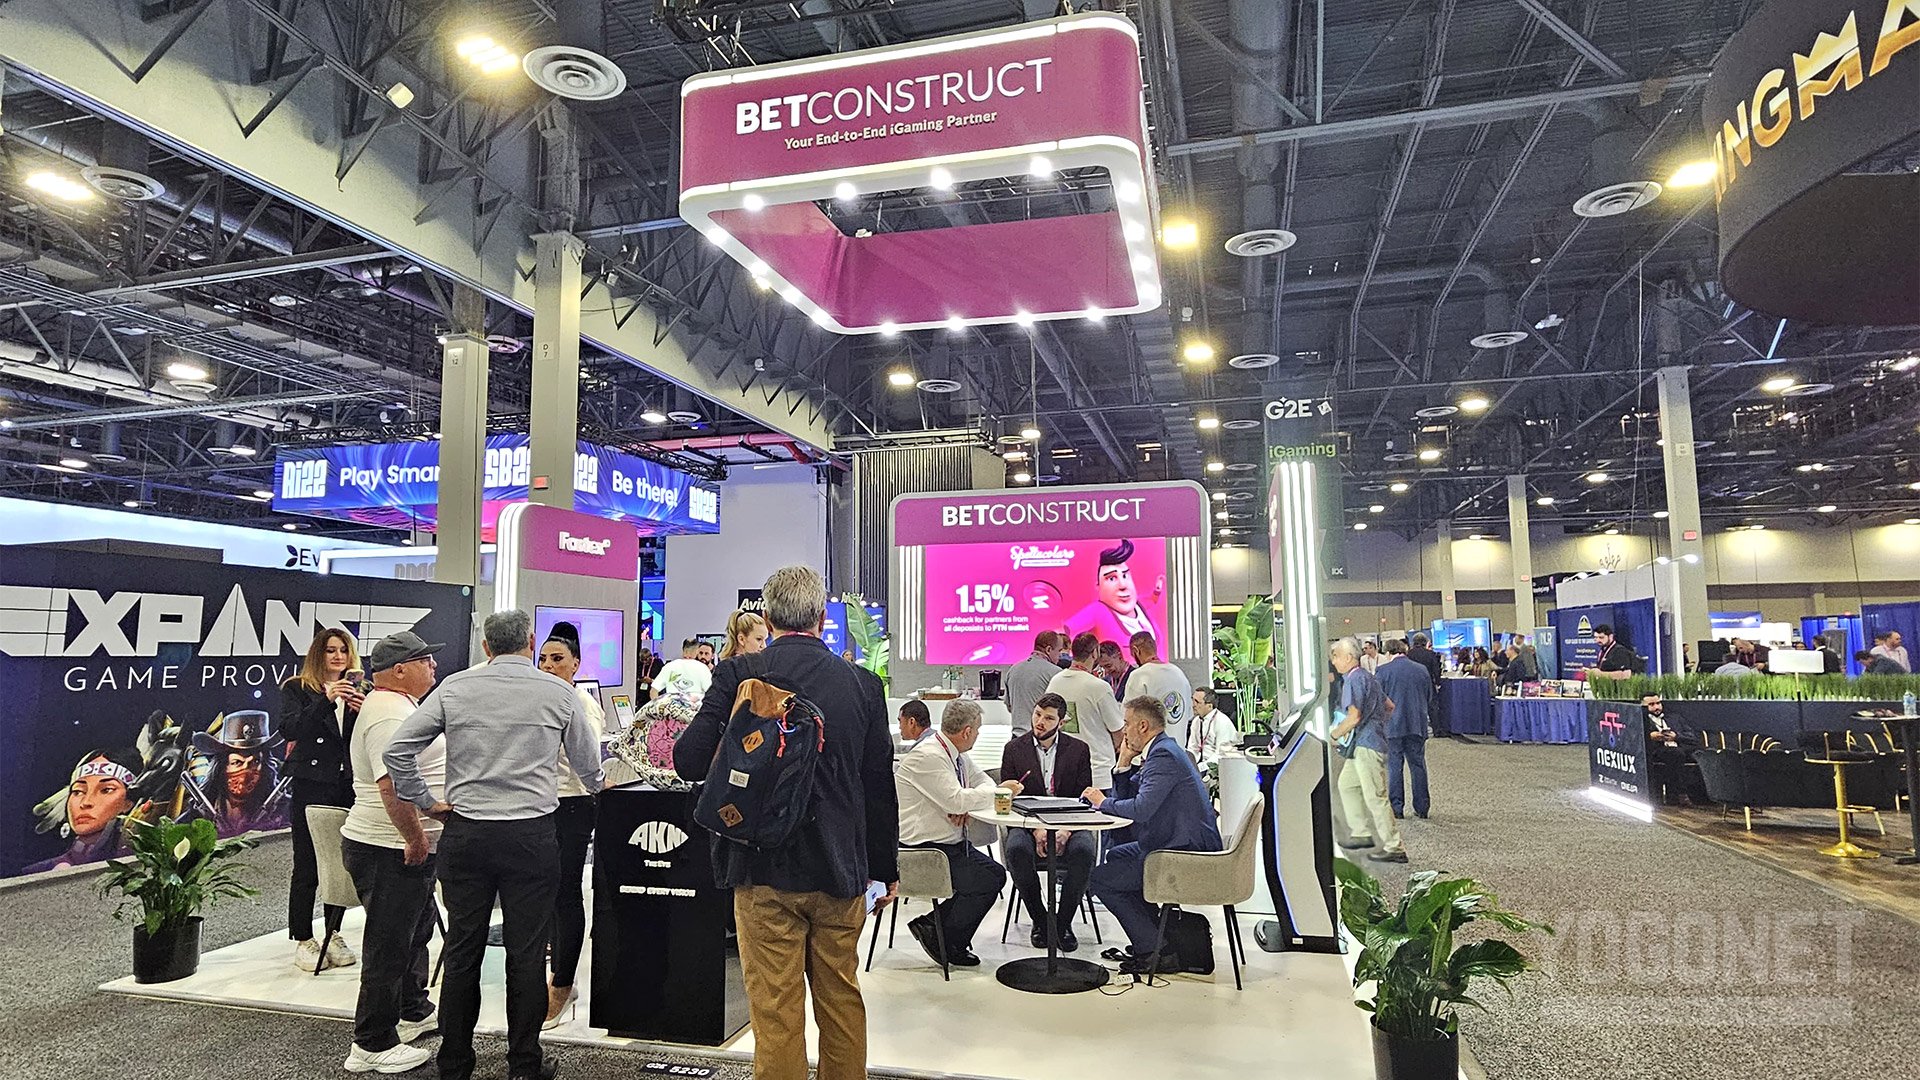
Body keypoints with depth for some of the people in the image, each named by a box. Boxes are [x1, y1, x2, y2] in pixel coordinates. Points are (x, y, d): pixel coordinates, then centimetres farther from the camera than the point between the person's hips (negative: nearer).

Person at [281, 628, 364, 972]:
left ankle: (333, 934, 19)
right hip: (311, 786, -3)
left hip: (349, 787, 3)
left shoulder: (359, 691, 11)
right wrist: (325, 701, -24)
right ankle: (303, 940, 11)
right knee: (307, 866, 0)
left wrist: (363, 711, -14)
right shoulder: (296, 689, 3)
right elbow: (289, 729, -13)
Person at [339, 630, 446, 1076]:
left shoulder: (395, 705, 13)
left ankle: (414, 1011, 39)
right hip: (392, 852, -11)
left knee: (416, 934, 23)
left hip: (410, 849, 11)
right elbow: (393, 787, -31)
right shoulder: (390, 715, -22)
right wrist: (416, 838, -24)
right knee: (390, 947, 0)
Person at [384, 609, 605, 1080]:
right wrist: (597, 788, 30)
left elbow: (397, 750, -1)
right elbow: (590, 767, 9)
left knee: (462, 951, 12)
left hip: (465, 833, 2)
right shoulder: (559, 693, -2)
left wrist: (427, 802, 7)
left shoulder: (454, 688, 1)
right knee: (526, 953, 7)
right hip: (532, 834, -2)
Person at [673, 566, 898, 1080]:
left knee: (776, 1009, 8)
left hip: (765, 869, -2)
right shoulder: (863, 683, -2)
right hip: (840, 870, 3)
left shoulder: (739, 675, -9)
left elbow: (688, 761, -11)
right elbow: (880, 786, 3)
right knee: (842, 999, 18)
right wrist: (886, 869, 14)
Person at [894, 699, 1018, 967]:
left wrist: (966, 804, -10)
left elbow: (984, 782, 13)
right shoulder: (927, 756, -21)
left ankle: (933, 924, 7)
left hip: (950, 843, 10)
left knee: (996, 874, -1)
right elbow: (956, 800, -28)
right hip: (924, 849, -10)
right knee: (987, 882, -15)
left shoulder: (957, 755, 9)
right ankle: (946, 943, 3)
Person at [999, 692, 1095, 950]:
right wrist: (1035, 828, -15)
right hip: (1027, 824, 0)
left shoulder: (1078, 750, 7)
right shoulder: (1014, 749, 6)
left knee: (1085, 850, -32)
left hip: (1068, 825, 0)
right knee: (1017, 850, -33)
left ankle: (1064, 922, -11)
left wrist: (1066, 829, -15)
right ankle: (1039, 920, -11)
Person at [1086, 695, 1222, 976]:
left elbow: (1141, 809, -28)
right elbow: (1128, 798, 17)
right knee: (1116, 856, 28)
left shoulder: (1163, 755, -18)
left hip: (1185, 853, -11)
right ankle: (1157, 936, 26)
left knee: (1100, 878, -8)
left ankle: (1156, 951, -3)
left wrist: (1102, 802, -12)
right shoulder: (1161, 750, 15)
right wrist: (1124, 765, 3)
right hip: (1178, 845, 11)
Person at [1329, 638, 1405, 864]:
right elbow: (1389, 706, 23)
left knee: (1375, 797, -6)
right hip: (1361, 745, 11)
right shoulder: (1368, 678, 15)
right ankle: (1362, 833, 24)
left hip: (1367, 745, -11)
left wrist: (1334, 734, -10)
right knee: (1346, 784, 19)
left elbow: (1353, 718, -25)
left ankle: (1394, 848, 0)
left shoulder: (1354, 680, -17)